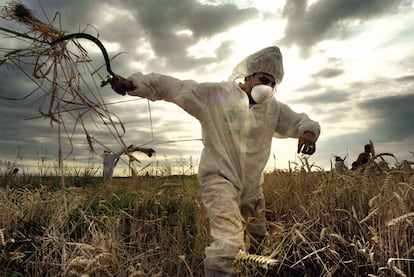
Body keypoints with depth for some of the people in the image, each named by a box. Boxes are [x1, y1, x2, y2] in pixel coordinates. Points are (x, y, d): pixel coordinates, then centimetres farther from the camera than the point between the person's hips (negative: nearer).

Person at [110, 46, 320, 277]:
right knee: (227, 241, -21)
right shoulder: (215, 94, -10)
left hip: (252, 185, 7)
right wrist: (134, 83, -23)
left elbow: (300, 121, 10)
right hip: (219, 178, -6)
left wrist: (309, 132, -16)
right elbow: (173, 87, -12)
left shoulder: (274, 108, 4)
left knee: (258, 236, 23)